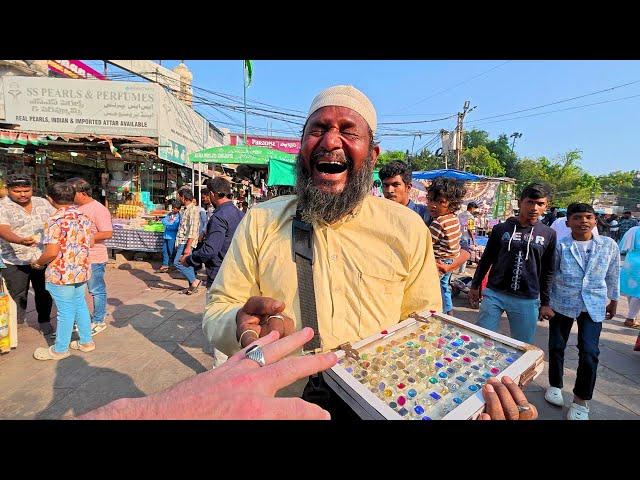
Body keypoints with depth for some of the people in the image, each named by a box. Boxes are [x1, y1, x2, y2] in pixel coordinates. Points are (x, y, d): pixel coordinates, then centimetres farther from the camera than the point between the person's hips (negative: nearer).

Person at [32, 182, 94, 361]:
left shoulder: (55, 220, -17)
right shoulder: (84, 217, 3)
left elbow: (52, 252, -20)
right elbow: (90, 243, 12)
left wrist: (37, 264, -2)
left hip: (62, 273, -7)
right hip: (82, 271, 7)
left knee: (66, 311, 4)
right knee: (80, 305, 18)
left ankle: (60, 350, 21)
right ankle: (86, 342, 29)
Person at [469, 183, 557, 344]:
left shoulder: (549, 235, 3)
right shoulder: (501, 229, 0)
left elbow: (547, 272, 9)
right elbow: (486, 260, 8)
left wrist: (545, 303, 10)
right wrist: (475, 286, 9)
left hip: (527, 300, 1)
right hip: (494, 294, -1)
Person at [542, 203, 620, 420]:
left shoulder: (609, 245, -1)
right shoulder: (560, 246, -7)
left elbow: (613, 275, 11)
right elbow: (549, 276, -1)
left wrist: (614, 300, 16)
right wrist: (545, 301, 1)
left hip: (593, 306, 1)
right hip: (562, 304, 0)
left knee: (589, 353, -5)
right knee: (557, 347, 10)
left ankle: (581, 399, 15)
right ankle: (555, 385, 33)